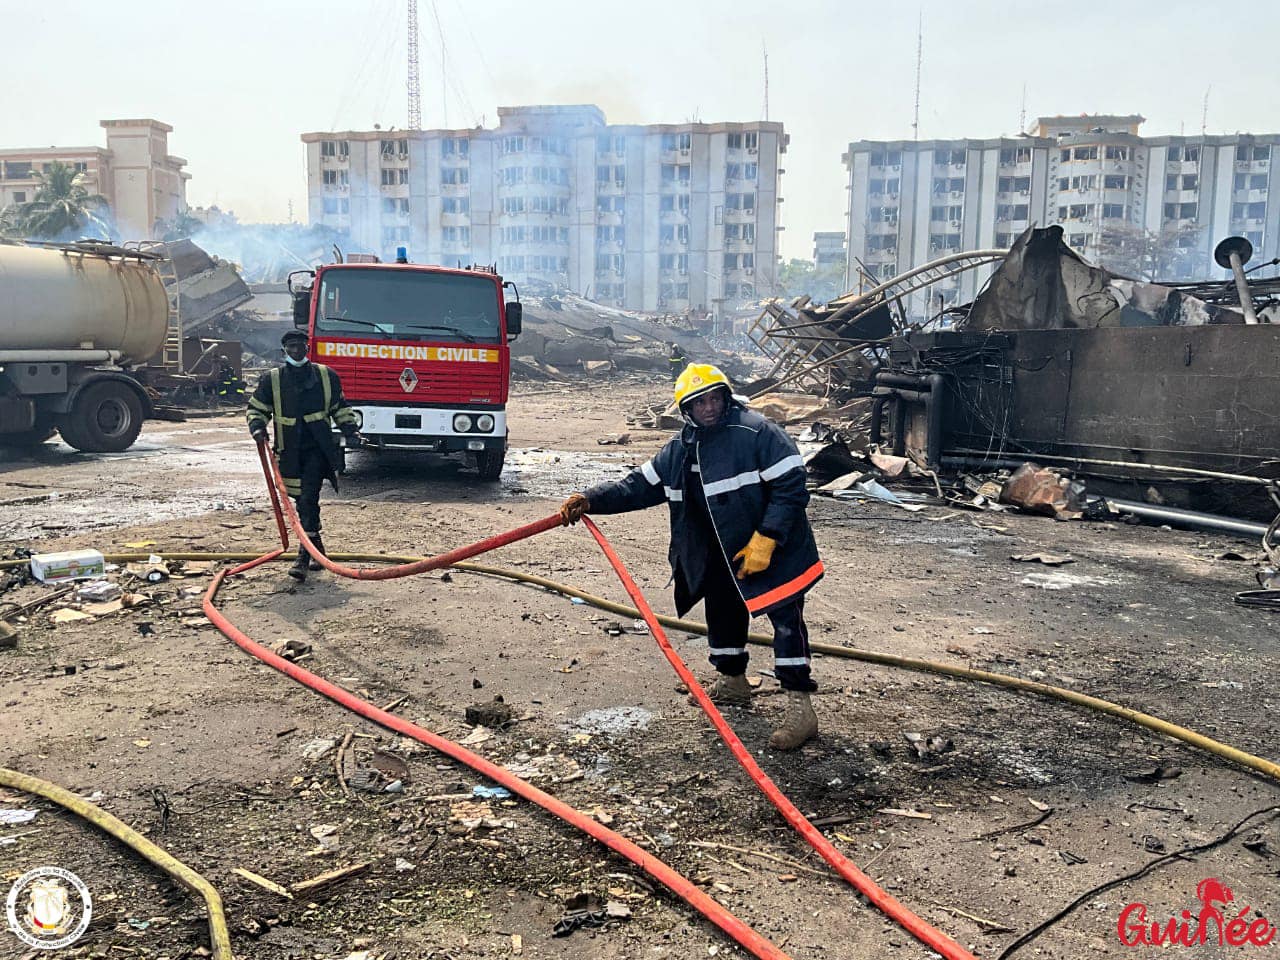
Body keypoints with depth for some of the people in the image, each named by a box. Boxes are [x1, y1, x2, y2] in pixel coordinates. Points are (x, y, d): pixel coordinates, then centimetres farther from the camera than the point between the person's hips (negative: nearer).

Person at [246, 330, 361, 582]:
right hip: (289, 452, 2)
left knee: (309, 499, -15)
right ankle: (317, 550, 28)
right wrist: (257, 427, -8)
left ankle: (304, 557, -17)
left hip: (317, 449, -2)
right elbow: (256, 409, 12)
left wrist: (350, 430, 5)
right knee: (302, 502, 11)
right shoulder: (272, 379, 4)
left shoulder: (326, 375, 5)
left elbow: (340, 408, 17)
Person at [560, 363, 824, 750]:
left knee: (785, 617, -10)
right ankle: (732, 681, 40)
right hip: (720, 554, 7)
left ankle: (800, 708, -6)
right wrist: (590, 500, -7)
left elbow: (791, 487, -20)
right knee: (722, 612, 19)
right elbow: (640, 486, 5)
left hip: (773, 548, -7)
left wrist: (764, 540, -25)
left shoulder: (759, 432, -18)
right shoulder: (679, 449, 3)